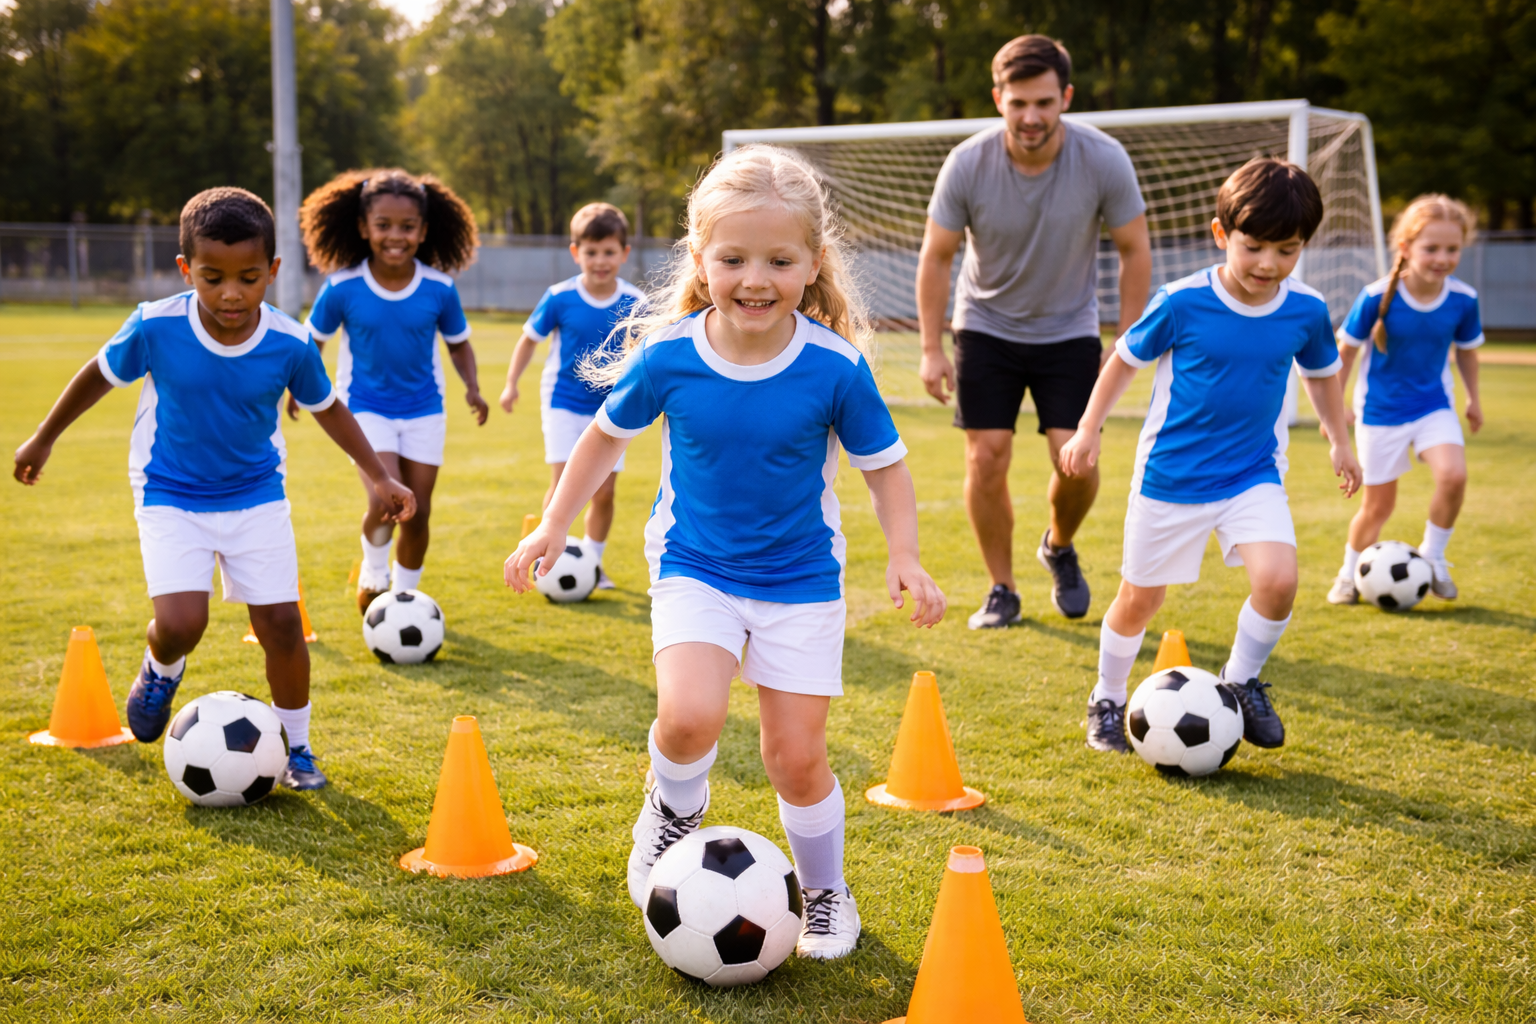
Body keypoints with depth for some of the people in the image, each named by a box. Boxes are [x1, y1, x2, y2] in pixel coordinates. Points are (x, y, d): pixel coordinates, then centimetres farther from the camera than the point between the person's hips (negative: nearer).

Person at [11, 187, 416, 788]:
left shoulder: (290, 344, -15)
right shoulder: (155, 328, -19)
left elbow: (326, 407, 4)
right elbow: (100, 375, 0)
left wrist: (378, 476, 6)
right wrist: (43, 439, 12)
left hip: (256, 497, 2)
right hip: (171, 497, -1)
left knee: (281, 622, -2)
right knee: (180, 625, -17)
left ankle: (295, 745, 20)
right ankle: (161, 670, 21)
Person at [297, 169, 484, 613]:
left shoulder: (439, 288, -9)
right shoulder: (343, 287, -13)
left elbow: (458, 343, 5)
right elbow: (313, 339, 3)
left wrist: (472, 387, -9)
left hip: (423, 409, 2)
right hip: (365, 407, -2)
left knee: (418, 513, 6)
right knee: (386, 503, -20)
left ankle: (405, 594, 30)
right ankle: (373, 571, 12)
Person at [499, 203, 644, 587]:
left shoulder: (633, 303, -8)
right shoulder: (560, 298, -11)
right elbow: (529, 338, 3)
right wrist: (511, 383, 0)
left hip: (609, 407, 2)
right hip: (563, 402, -2)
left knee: (605, 490, 2)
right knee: (563, 482, -12)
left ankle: (592, 560, 21)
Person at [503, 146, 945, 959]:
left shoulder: (835, 367, -15)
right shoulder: (667, 357, -13)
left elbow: (884, 465, -2)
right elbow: (607, 435, 6)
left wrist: (904, 556, -15)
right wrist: (553, 525, 8)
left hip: (801, 579, 0)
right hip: (693, 568, 0)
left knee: (797, 759, 1)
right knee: (690, 717, -25)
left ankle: (825, 891, 30)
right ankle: (675, 808, 11)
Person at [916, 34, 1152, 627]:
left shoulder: (1104, 161, -19)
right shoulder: (967, 165, -19)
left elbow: (1134, 250, -6)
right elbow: (936, 256, -6)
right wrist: (932, 348, -9)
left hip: (1069, 330, 0)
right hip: (987, 327, 0)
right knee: (986, 458, -7)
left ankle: (1059, 548, 25)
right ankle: (1002, 591, 11)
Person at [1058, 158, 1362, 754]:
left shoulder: (1306, 310, -6)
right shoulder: (1182, 303, -15)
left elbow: (1322, 374, 15)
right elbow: (1125, 359, -1)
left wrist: (1339, 442, 19)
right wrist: (1088, 431, 0)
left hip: (1253, 475, 2)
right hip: (1170, 476, -2)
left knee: (1278, 579, -20)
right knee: (1139, 598, 8)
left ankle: (1241, 681, 7)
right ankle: (1107, 701, 33)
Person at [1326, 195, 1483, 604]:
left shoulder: (1463, 299, -10)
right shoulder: (1377, 297, -19)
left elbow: (1466, 350, 9)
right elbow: (1345, 349, -7)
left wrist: (1473, 399, 18)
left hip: (1434, 405, 2)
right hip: (1381, 411, -2)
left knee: (1453, 476, -23)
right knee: (1378, 505, 5)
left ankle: (1432, 557, 2)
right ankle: (1349, 575, 30)